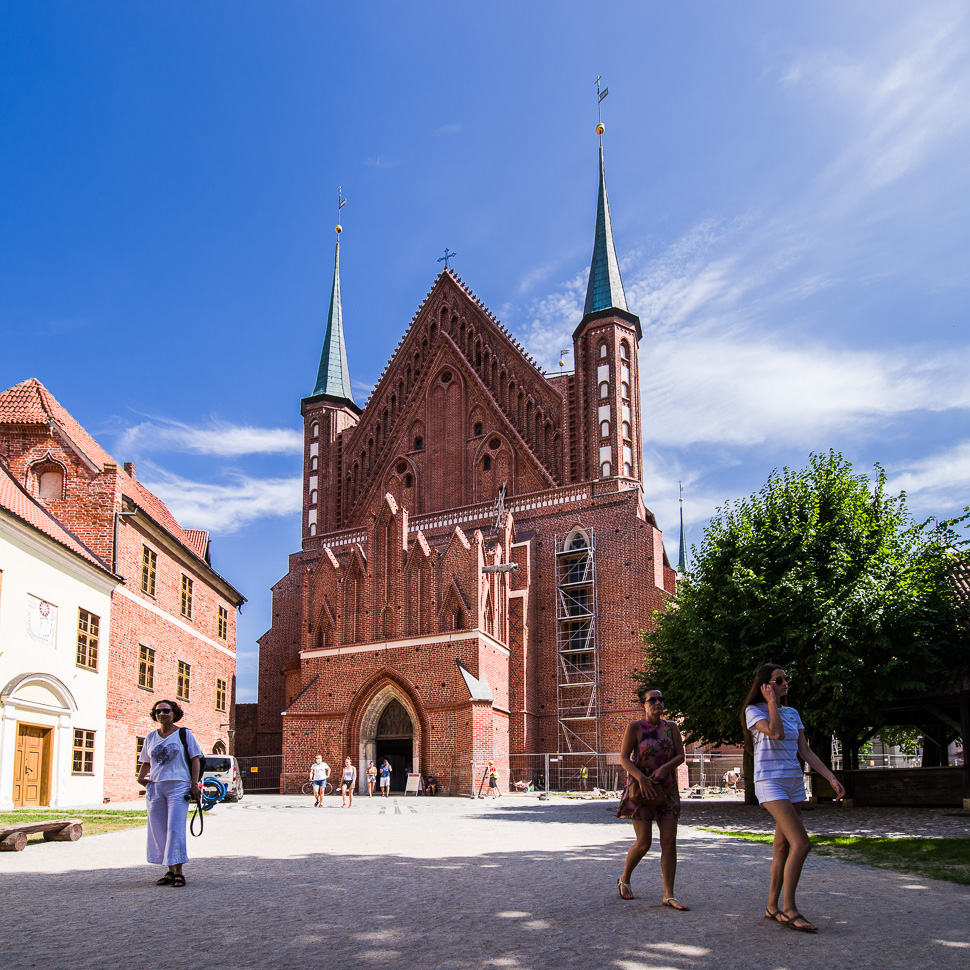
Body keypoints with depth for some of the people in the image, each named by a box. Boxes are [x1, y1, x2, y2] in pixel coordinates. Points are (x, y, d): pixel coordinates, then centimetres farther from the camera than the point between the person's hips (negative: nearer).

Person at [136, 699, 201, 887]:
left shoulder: (184, 735, 3)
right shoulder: (151, 738, 14)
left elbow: (195, 759, 0)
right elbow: (145, 762, 20)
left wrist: (194, 785, -8)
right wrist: (141, 777, 0)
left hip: (178, 787, -5)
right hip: (155, 788, 5)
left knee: (175, 830, -9)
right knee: (159, 831, 6)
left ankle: (179, 872, -3)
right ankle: (171, 871, 15)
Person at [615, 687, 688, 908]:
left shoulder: (671, 727, 5)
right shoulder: (635, 726, -6)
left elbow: (680, 756, 1)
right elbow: (624, 758, -9)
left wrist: (664, 768, -18)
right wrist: (641, 778, -24)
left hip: (666, 789, 4)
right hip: (641, 789, -4)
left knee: (670, 842, -4)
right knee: (644, 843, -3)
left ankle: (669, 895, 2)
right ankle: (624, 879, 23)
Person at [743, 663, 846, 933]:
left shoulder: (792, 713, 15)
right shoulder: (754, 710, -3)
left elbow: (805, 751, 13)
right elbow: (776, 732, -22)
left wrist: (831, 778, 5)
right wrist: (772, 702, -10)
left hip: (794, 783, 7)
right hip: (769, 782, -7)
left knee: (783, 847, 7)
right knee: (801, 844, -17)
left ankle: (772, 906, 15)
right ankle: (788, 909, -11)